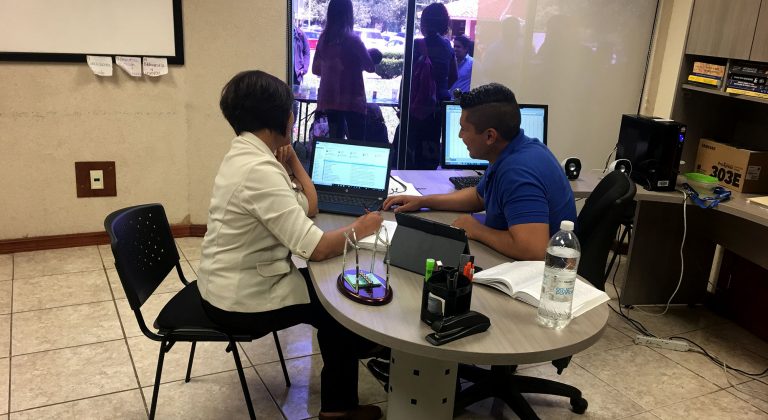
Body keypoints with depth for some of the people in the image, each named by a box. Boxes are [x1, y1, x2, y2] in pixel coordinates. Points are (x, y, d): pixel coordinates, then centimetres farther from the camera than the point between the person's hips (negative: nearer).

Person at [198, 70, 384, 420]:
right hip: (240, 301, -9)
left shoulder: (245, 154, 4)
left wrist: (289, 157, -1)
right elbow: (316, 248, -31)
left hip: (230, 284, 9)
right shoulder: (259, 170, -28)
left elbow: (308, 206, 7)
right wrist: (359, 229, -14)